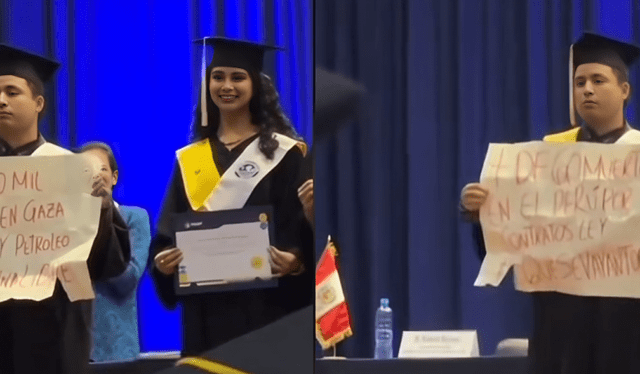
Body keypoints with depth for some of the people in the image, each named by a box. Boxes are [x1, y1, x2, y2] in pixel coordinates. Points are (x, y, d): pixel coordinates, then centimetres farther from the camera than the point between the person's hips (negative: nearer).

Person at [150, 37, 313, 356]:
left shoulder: (283, 153, 1)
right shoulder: (189, 159, 13)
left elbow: (304, 222, -5)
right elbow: (168, 233, 12)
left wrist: (295, 260, -24)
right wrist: (162, 259, -9)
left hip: (264, 304, -3)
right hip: (205, 307, 4)